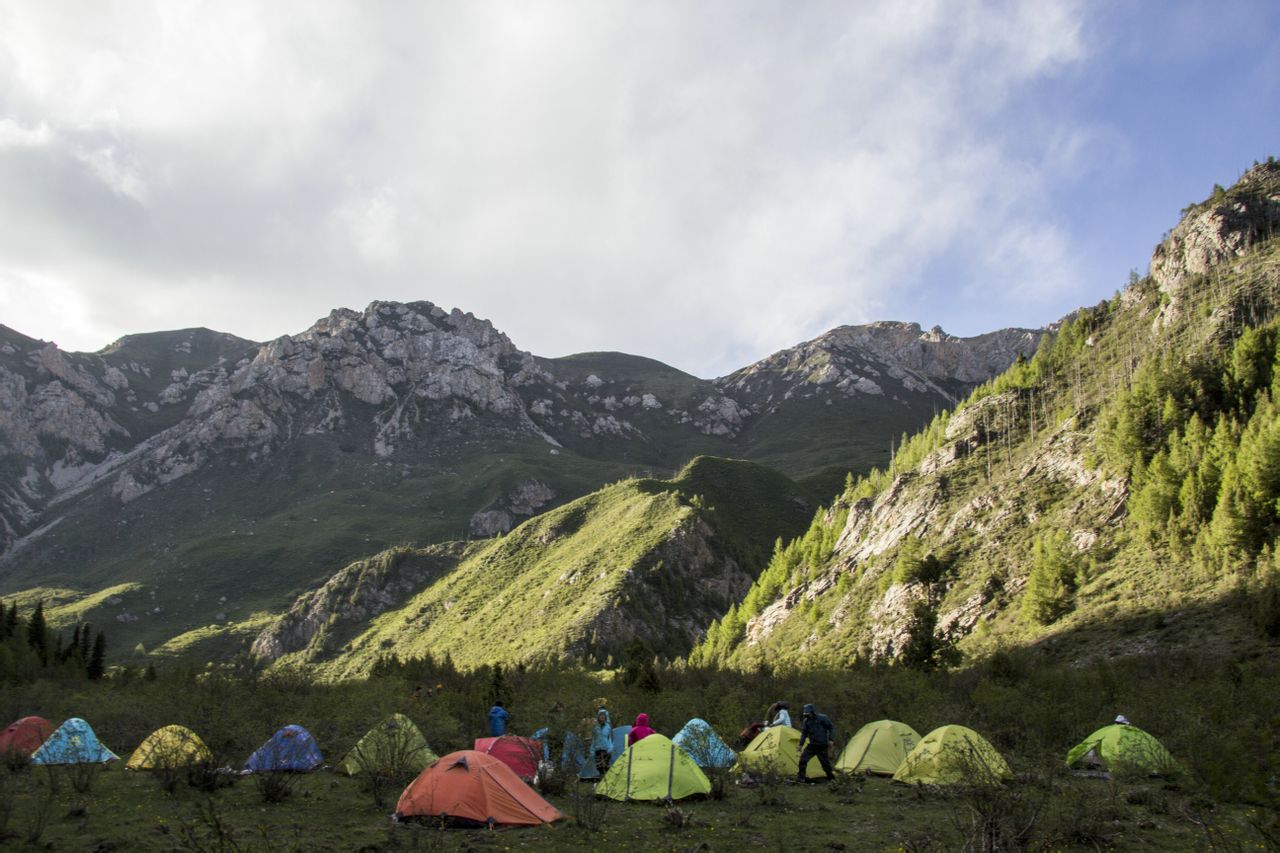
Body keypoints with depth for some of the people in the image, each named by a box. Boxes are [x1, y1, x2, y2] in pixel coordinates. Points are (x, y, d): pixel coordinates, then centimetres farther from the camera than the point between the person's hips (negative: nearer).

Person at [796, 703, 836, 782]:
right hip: (812, 745, 4)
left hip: (822, 746, -4)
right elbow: (804, 734, 9)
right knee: (803, 759, -11)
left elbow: (832, 728, -4)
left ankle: (831, 779, 22)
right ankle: (800, 778, -4)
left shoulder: (822, 718, -11)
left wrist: (830, 740, -11)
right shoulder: (806, 721, 1)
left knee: (825, 763, 1)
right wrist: (801, 744, 4)